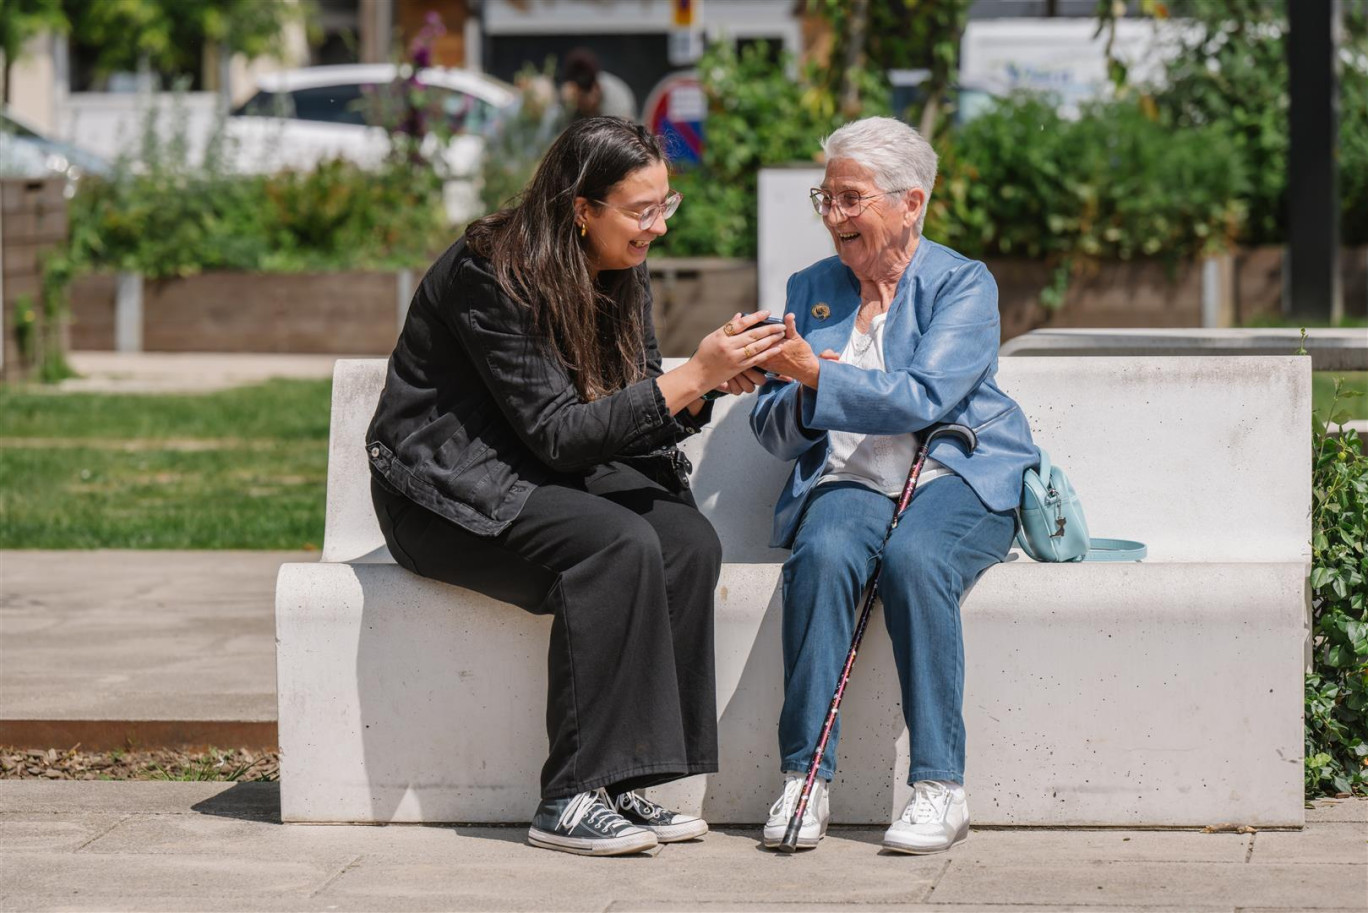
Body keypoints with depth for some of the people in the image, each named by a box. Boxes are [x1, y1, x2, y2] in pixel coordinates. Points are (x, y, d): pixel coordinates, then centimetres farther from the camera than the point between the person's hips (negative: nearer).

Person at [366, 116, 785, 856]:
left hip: (542, 483, 7)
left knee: (688, 542, -21)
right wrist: (692, 376, -26)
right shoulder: (490, 276, -20)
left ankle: (624, 784, -20)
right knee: (619, 545, -31)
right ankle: (571, 801, -28)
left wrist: (712, 385, -14)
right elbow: (558, 432, -24)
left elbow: (636, 425, 5)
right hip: (448, 491, -7)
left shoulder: (621, 278, 4)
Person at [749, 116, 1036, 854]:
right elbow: (774, 432, 13)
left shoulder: (963, 284, 1)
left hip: (960, 483, -3)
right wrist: (798, 397, -10)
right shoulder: (811, 290, 16)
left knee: (914, 558, -35)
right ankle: (803, 779, -31)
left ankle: (940, 788, -31)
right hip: (848, 482, 3)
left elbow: (921, 400, -14)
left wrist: (817, 377, -19)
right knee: (822, 554, -31)